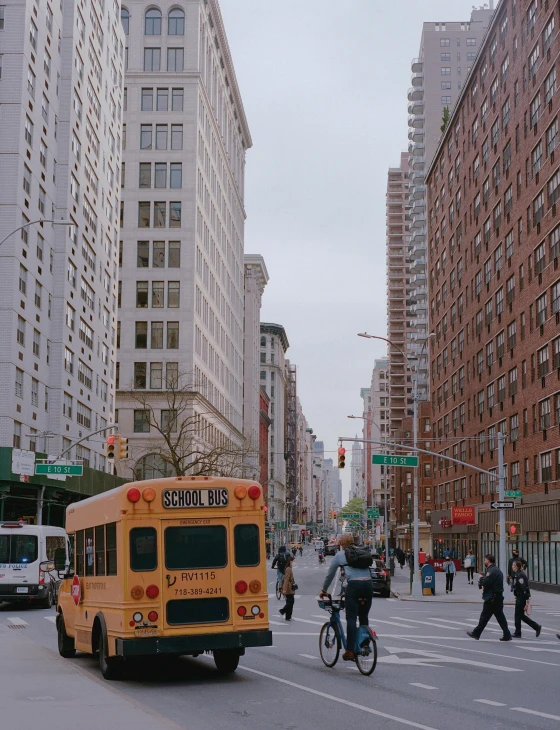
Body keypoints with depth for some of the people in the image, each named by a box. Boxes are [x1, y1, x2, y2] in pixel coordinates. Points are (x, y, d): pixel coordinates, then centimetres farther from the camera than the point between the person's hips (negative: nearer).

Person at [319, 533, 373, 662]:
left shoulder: (340, 555, 14)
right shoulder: (363, 552, 24)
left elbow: (330, 575, 21)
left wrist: (324, 590, 36)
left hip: (354, 584, -4)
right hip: (369, 584, 4)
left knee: (351, 618, -5)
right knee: (364, 617, 16)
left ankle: (350, 651, -12)